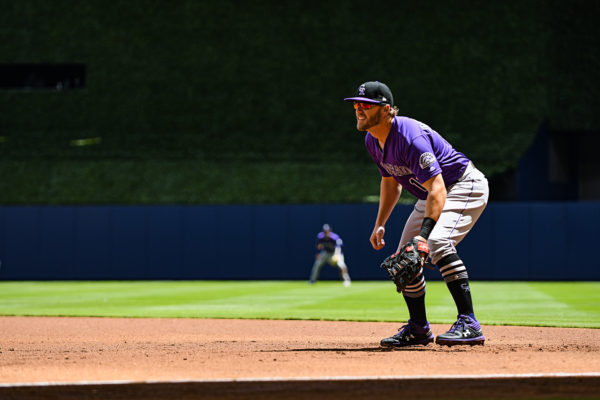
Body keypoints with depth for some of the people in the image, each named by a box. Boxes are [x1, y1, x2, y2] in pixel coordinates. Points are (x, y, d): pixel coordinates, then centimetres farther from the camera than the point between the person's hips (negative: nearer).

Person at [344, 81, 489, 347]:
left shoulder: (410, 137, -32)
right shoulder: (372, 140, -2)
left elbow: (437, 189, -40)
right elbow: (391, 181, 16)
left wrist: (424, 233, -50)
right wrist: (379, 224, 9)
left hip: (465, 187, -10)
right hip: (430, 194, 10)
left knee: (438, 242, -32)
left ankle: (468, 324, -31)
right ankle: (418, 328, 23)